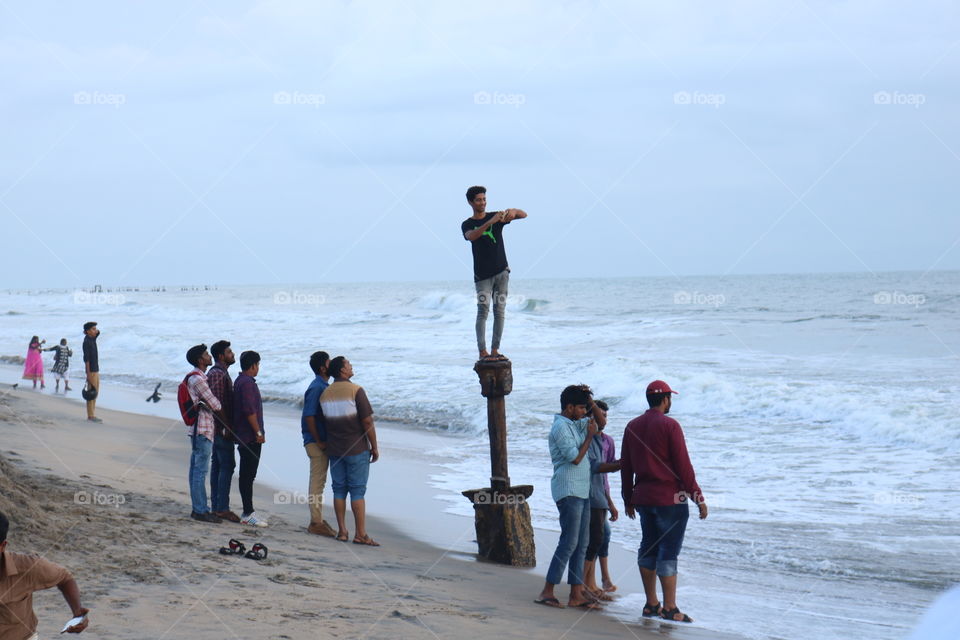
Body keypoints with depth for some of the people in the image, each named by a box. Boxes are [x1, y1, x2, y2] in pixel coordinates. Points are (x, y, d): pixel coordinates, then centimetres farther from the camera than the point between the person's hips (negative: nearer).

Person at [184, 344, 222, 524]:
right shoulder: (197, 379, -17)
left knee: (196, 469, 13)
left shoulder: (194, 377, 15)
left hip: (198, 429, 11)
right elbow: (215, 405, -15)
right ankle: (200, 511, -5)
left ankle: (198, 507, 19)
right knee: (201, 470, -7)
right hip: (202, 429, -11)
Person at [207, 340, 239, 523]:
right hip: (222, 429, -11)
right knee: (227, 466, -9)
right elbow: (218, 404, -22)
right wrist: (227, 427, -21)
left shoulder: (218, 372, 18)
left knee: (217, 466, 11)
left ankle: (216, 506, 14)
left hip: (217, 429, 11)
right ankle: (222, 508, -8)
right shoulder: (218, 374, -15)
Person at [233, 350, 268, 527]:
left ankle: (248, 512, 16)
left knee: (247, 475, 12)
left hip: (244, 437, 10)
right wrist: (259, 432, -17)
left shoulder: (240, 381, 17)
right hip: (250, 436, -10)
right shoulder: (247, 383, -16)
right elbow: (249, 410, -22)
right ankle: (248, 514, -6)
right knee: (248, 475, -8)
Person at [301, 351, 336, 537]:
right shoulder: (316, 388, -17)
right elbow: (309, 417, -22)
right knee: (317, 482, -5)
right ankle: (316, 523, 0)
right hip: (316, 442, -10)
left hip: (323, 442, 10)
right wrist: (318, 442, -19)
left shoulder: (323, 387, 14)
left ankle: (318, 520, 21)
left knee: (319, 482, 14)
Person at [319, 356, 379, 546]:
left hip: (334, 450, 5)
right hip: (357, 449, -5)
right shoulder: (355, 391, -12)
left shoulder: (325, 394, 5)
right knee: (358, 491, -3)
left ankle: (342, 531, 11)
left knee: (339, 489, 10)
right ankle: (361, 534, -2)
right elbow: (367, 421, -14)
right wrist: (374, 447, -5)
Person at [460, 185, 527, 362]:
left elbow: (524, 215, 2)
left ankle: (495, 350, 4)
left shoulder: (496, 216, 8)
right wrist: (490, 222, -34)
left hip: (501, 272, 3)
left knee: (499, 312, 2)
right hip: (482, 275, -3)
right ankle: (482, 352, -14)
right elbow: (471, 236, -22)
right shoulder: (467, 225, 2)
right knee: (483, 311, -10)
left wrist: (513, 211, -21)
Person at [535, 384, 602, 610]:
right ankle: (547, 592, -10)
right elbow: (575, 458, -17)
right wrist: (589, 436, -8)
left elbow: (597, 421, 31)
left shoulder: (574, 424, 16)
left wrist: (591, 402, 13)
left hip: (582, 491, 10)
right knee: (569, 543, -12)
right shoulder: (561, 427, -13)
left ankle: (576, 594, 10)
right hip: (568, 491, -10)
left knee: (581, 544, 8)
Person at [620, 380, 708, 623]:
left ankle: (651, 604, 17)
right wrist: (698, 497, -8)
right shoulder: (670, 426, -11)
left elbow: (625, 466, 13)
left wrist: (628, 499, 21)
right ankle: (670, 608, -4)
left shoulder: (632, 427, 8)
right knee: (668, 551, -5)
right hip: (670, 498, -7)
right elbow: (683, 465, -13)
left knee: (648, 548, 14)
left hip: (643, 497, 7)